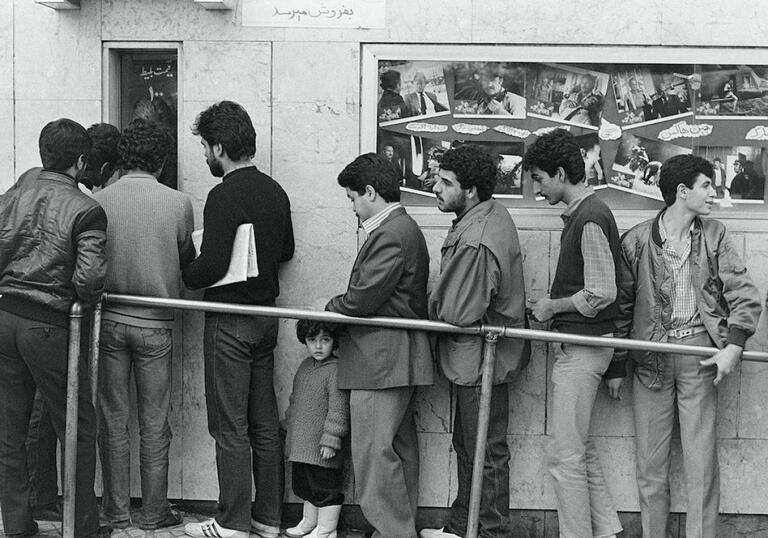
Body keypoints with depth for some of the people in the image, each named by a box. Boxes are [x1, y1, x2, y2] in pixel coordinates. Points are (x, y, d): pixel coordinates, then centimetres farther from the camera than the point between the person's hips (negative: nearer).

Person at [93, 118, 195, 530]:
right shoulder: (177, 203, -8)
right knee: (154, 423, 8)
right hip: (155, 324, -1)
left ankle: (117, 511, 16)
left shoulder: (99, 201, -6)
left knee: (112, 420, 10)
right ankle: (154, 513, 15)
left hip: (108, 319, 1)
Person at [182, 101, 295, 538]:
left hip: (230, 319, -8)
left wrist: (180, 277, -4)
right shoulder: (275, 191, 7)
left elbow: (211, 266, -22)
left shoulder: (225, 196, -18)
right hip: (267, 314, 8)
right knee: (265, 423, 13)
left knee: (230, 428, -1)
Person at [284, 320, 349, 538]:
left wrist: (330, 440, -21)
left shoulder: (335, 370, -16)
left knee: (326, 486, 1)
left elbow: (338, 409, -20)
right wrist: (288, 423, 25)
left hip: (322, 448, -9)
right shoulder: (305, 366, 11)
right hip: (301, 445, 9)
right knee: (304, 485, 20)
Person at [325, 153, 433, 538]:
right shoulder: (402, 228, 17)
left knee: (373, 451, -8)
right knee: (399, 447, 15)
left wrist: (331, 307, -3)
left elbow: (364, 297, -21)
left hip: (381, 360, -11)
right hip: (393, 358, 11)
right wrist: (340, 307, 8)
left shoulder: (390, 234, -17)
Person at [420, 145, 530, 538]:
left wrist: (431, 303, -7)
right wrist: (439, 300, 2)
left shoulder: (476, 243, -29)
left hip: (481, 359, -11)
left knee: (486, 452, 2)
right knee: (466, 444, 20)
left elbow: (459, 312, -26)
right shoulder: (491, 213, 5)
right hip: (472, 357, 11)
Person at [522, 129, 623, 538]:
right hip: (575, 345, 10)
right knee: (581, 450, 17)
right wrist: (552, 307, 10)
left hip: (581, 347, -10)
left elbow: (601, 293, -22)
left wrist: (553, 306, -10)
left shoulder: (590, 219, -18)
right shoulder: (580, 214, 12)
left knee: (566, 456, -4)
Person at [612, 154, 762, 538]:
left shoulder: (714, 236, 6)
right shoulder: (636, 241, 2)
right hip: (649, 358, 0)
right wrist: (616, 364, 8)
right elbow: (621, 305, 9)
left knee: (701, 463, -1)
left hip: (698, 353, 0)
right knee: (650, 463, 5)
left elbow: (745, 296, 3)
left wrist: (733, 346, -11)